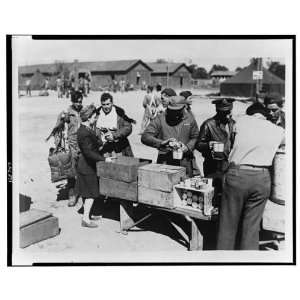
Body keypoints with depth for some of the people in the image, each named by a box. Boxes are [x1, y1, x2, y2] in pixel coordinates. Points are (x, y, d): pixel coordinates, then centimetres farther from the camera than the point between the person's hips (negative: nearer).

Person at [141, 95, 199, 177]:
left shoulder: (190, 119, 7)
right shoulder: (160, 119, -1)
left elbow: (195, 137, 17)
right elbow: (145, 137, -6)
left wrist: (188, 147, -3)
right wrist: (162, 142, -19)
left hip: (184, 162, 2)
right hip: (164, 162, -2)